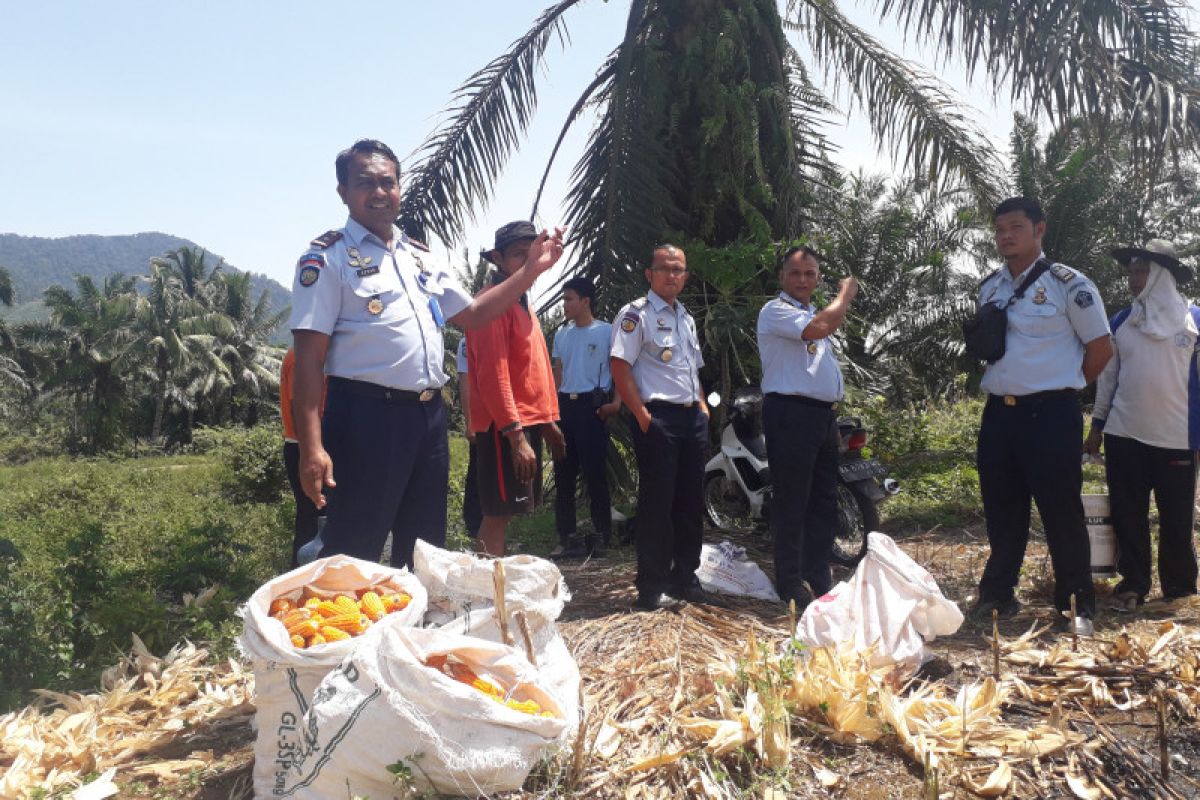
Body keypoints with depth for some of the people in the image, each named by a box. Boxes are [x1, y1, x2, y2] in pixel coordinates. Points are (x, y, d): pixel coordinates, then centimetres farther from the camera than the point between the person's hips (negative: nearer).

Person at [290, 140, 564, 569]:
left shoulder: (420, 256, 17)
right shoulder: (328, 258, -5)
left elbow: (471, 314, 25)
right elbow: (309, 356, -12)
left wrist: (532, 268, 14)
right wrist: (312, 447, -21)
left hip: (429, 416, 7)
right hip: (367, 417, -7)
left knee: (425, 551, 16)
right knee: (353, 554, -2)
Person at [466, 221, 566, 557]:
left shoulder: (521, 302, 18)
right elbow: (493, 375, -21)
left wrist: (548, 421, 20)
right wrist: (516, 434, -25)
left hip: (528, 422, 10)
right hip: (506, 428, -10)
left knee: (504, 512, 14)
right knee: (499, 513, -7)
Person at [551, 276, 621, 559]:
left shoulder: (606, 332, -1)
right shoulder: (561, 334, 16)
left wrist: (616, 402, -14)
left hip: (592, 405, -6)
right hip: (564, 405, 6)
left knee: (595, 473, -5)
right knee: (563, 474, 5)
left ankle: (601, 536, 4)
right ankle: (568, 538, 11)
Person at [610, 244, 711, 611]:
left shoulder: (687, 319, 19)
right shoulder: (636, 314, -6)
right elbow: (620, 367, -13)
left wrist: (702, 406, 13)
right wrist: (642, 416, -17)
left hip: (692, 417, 8)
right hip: (657, 418, -8)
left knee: (691, 501, 11)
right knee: (657, 502, -5)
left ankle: (685, 577, 24)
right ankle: (652, 587, 4)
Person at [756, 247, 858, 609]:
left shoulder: (815, 313, 23)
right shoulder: (776, 311, -6)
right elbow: (818, 328, -25)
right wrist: (845, 296, -9)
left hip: (823, 416, 9)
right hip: (791, 414, -9)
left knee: (824, 502, 12)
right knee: (792, 502, -4)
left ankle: (818, 578, 21)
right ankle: (791, 583, 4)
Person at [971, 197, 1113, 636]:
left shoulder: (1068, 284, -7)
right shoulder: (988, 287, 11)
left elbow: (1101, 349, -2)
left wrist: (1062, 387, 5)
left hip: (1050, 414, -5)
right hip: (998, 413, 6)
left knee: (1061, 511, 0)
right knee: (1001, 511, 12)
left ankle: (1077, 606, 12)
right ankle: (997, 595, 24)